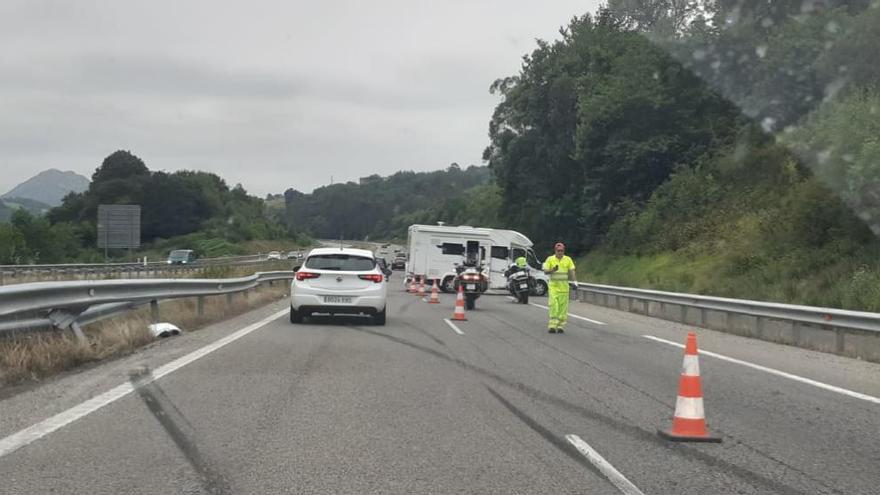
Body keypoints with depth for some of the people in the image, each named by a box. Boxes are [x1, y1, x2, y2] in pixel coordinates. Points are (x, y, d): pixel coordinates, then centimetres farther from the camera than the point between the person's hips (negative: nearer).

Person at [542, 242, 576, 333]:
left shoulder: (568, 259, 6)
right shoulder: (550, 259, 2)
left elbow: (572, 271, 2)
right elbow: (545, 271, -1)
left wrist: (573, 282, -13)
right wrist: (552, 270, -22)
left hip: (564, 286, 2)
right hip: (553, 285, -1)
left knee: (563, 306, 0)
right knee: (553, 305, -11)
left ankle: (561, 325, 6)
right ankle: (552, 325, -11)